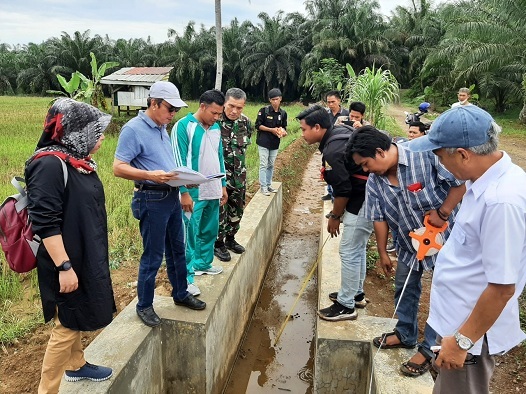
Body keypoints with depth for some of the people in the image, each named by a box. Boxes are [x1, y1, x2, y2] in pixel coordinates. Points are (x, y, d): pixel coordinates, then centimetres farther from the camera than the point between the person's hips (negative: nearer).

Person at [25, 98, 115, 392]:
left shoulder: (78, 160, 5)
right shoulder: (50, 165, -22)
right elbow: (46, 223, -25)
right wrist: (64, 267, -24)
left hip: (86, 256, 9)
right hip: (68, 261, -9)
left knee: (76, 318, 24)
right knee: (66, 326, 3)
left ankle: (76, 365, 43)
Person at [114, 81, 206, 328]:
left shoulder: (162, 128, 12)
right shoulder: (133, 129, -14)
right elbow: (118, 168, -18)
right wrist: (150, 175, -31)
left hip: (171, 197, 9)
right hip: (151, 200, -8)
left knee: (177, 249, 19)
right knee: (152, 256, 3)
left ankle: (180, 294, 36)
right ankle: (144, 306, 21)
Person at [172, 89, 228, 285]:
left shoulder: (216, 128, 10)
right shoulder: (183, 126, -12)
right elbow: (179, 161, -15)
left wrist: (223, 185, 17)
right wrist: (185, 192, -17)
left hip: (213, 192, 7)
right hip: (193, 193, -7)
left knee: (210, 232, 18)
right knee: (190, 235, 0)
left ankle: (203, 263, 36)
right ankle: (186, 276, 12)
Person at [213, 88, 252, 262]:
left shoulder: (245, 122, 0)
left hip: (239, 175, 6)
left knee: (237, 210, 16)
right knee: (219, 211, 3)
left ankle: (230, 238, 35)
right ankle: (218, 243, 20)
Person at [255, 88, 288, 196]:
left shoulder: (283, 113, 4)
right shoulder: (264, 110, -9)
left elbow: (284, 127, 12)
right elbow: (258, 125, -10)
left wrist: (283, 132, -12)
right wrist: (272, 130, -19)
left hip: (275, 144, 5)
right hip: (263, 142, -4)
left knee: (271, 165, 13)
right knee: (264, 165, -4)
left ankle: (269, 185, 24)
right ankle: (263, 187, 3)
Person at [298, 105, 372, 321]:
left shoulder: (332, 150, -23)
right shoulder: (341, 131, 7)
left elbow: (343, 190, -21)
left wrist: (335, 216, -5)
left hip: (363, 202, -10)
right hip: (369, 196, 11)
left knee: (349, 252, -2)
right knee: (357, 248, 20)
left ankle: (346, 306, 11)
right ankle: (356, 293, 35)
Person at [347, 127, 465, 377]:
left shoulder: (426, 156, -29)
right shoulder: (374, 182, -11)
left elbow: (462, 182, -24)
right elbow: (379, 219, -3)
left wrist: (442, 213, -25)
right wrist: (383, 253, 3)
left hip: (444, 238, -5)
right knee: (404, 290, 18)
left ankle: (429, 349, 23)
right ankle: (405, 334, 40)